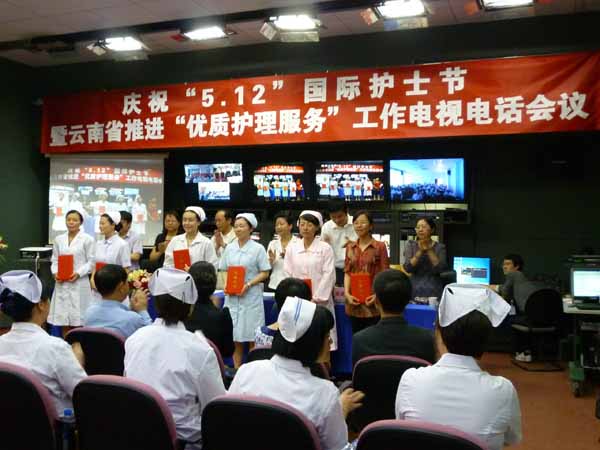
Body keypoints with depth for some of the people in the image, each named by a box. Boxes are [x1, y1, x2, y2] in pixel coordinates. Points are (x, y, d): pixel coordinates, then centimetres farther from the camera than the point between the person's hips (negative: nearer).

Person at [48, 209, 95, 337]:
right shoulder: (59, 239, 12)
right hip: (61, 284, 4)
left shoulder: (88, 239, -1)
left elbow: (91, 262, -3)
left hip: (79, 283, -4)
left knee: (78, 321, -3)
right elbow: (55, 260, 14)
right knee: (63, 321, 7)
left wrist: (78, 273, -16)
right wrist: (55, 273, -5)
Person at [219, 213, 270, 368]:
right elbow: (224, 270, 14)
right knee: (235, 337, 7)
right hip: (232, 296, 4)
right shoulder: (229, 248, 9)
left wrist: (248, 285, -15)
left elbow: (265, 273, -3)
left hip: (250, 296, -4)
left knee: (252, 337, 0)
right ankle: (237, 370, 16)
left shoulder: (258, 248, -2)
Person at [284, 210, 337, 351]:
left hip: (319, 302, -3)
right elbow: (287, 275, 8)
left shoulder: (325, 248, 0)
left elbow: (328, 276, -5)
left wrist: (316, 298, -11)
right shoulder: (291, 248, 9)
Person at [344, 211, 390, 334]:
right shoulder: (350, 247, 11)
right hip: (354, 301, 4)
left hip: (372, 301, -4)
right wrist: (347, 293, -5)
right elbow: (347, 272, 8)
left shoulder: (380, 246, -2)